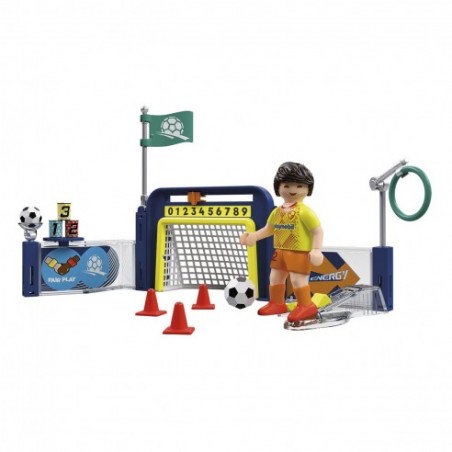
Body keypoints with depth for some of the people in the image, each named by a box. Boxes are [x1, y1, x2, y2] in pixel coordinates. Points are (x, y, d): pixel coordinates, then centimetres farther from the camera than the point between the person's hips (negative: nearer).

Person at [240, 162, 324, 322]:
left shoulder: (304, 211, -16)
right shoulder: (277, 211, 6)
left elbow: (318, 231, -16)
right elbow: (268, 229, 19)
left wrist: (316, 250, -23)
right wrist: (253, 236, 9)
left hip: (299, 253, -8)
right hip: (281, 251, 8)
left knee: (297, 279, -9)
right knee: (275, 277, 17)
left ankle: (306, 306, 7)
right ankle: (277, 303, 33)